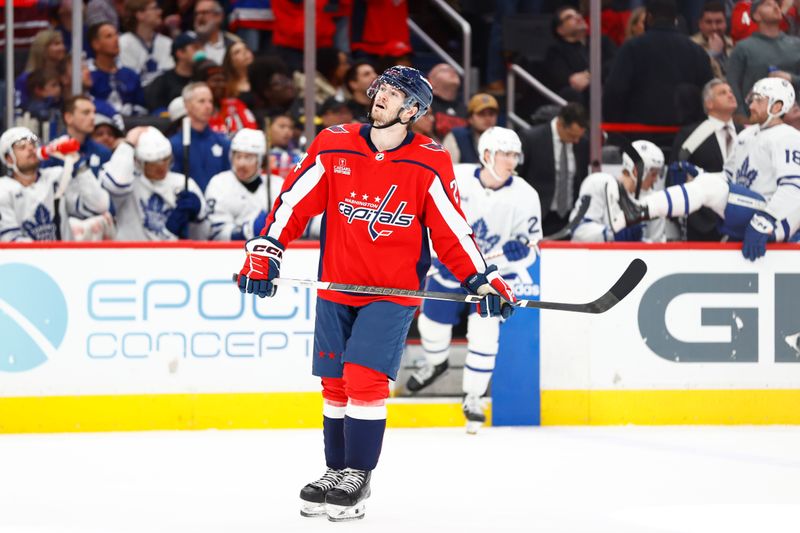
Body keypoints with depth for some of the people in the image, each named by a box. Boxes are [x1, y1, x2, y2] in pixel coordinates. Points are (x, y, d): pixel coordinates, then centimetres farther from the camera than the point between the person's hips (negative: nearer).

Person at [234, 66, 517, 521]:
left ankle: (357, 477, -3)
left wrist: (483, 280, -10)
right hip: (336, 286, 3)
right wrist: (265, 251, -7)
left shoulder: (430, 164, -8)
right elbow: (295, 201, 1)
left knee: (365, 378, -15)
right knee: (335, 383, 9)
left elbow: (451, 230, -3)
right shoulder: (334, 146, -3)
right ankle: (336, 471, 25)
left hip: (393, 292, -3)